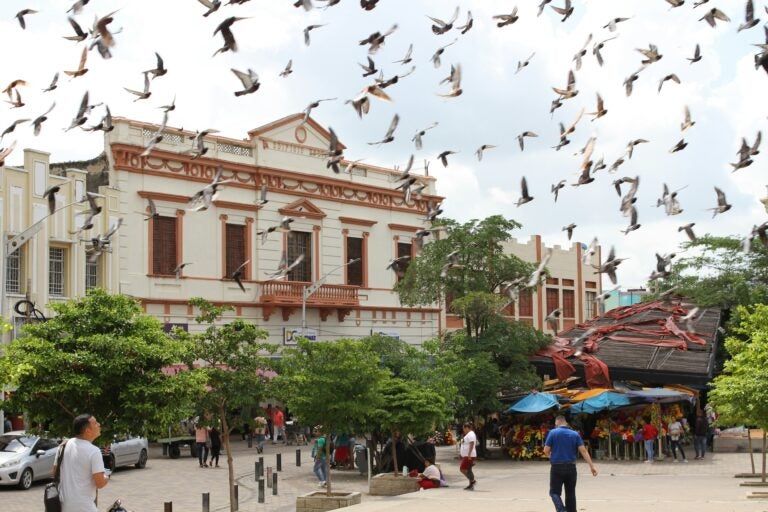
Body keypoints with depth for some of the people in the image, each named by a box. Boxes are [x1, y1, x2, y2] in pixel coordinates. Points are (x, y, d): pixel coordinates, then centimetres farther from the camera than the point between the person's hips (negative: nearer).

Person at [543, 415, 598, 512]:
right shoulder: (575, 434, 5)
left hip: (556, 468, -3)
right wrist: (592, 466, -3)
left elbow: (546, 451, -4)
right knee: (570, 493, 13)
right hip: (571, 467, 3)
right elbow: (583, 451, -2)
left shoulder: (553, 432, -4)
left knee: (554, 492, 3)